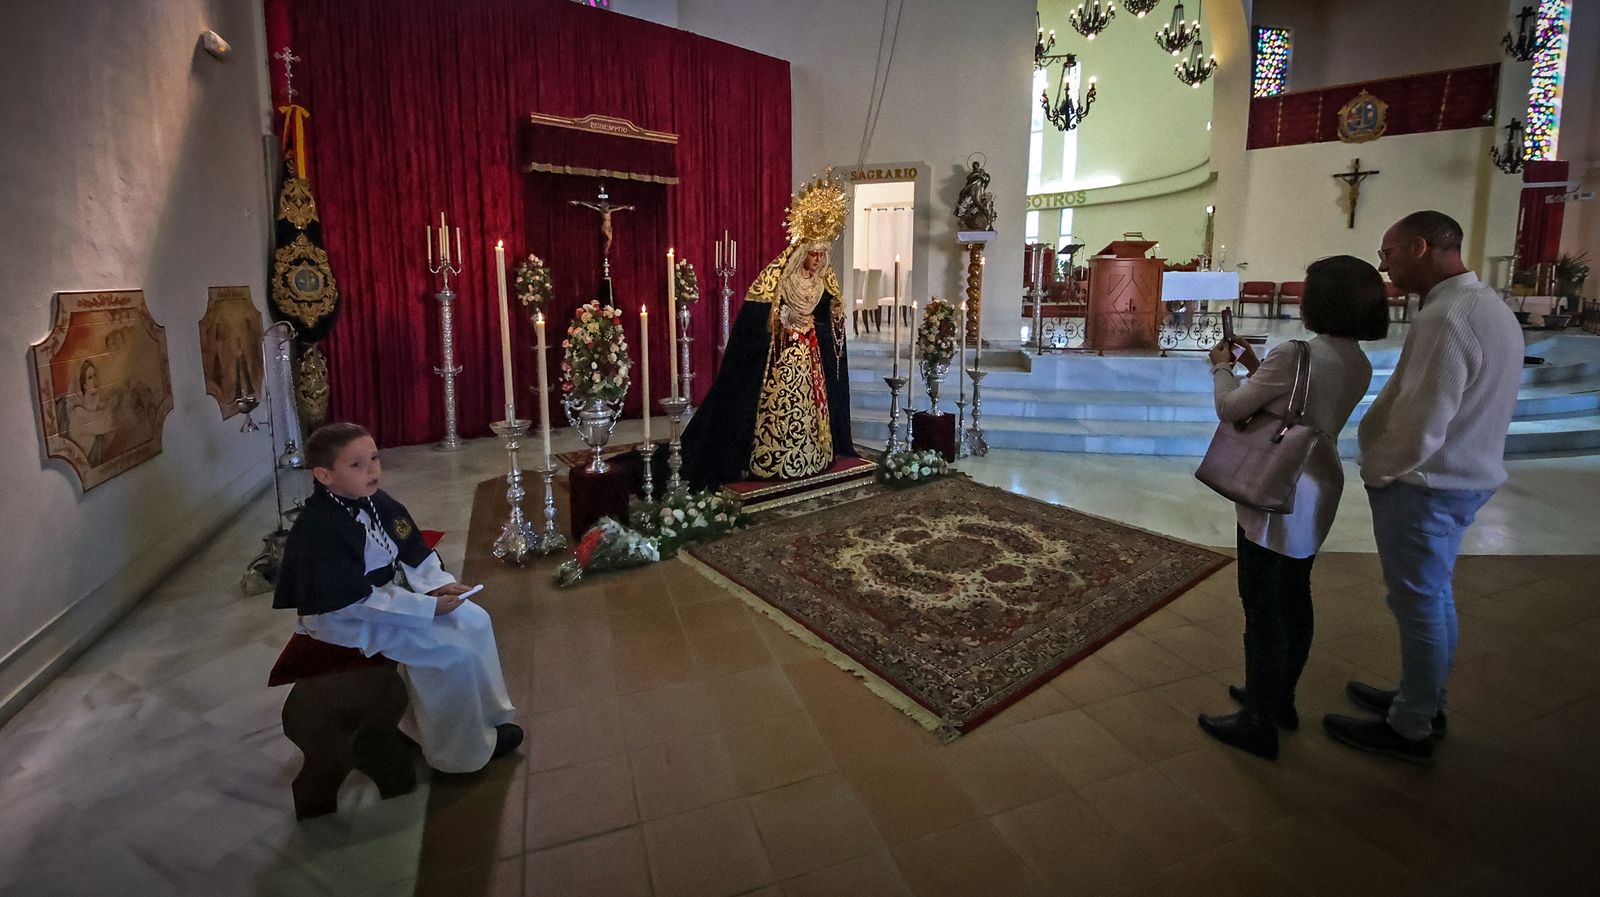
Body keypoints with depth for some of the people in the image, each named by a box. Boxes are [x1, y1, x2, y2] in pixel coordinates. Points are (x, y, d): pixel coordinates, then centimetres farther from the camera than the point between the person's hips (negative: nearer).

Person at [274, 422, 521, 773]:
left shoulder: (376, 501, -3)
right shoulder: (319, 531, -28)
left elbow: (414, 553, 8)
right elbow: (355, 600, -27)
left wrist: (439, 584, -10)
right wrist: (429, 607, -26)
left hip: (388, 592, 9)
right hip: (344, 618, -8)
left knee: (474, 621, 1)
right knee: (453, 652, -19)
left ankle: (485, 715, 16)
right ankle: (461, 750, 1)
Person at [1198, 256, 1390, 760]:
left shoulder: (1294, 354, -20)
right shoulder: (1359, 366, 6)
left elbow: (1231, 409, -15)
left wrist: (1222, 367, 2)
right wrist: (1256, 369, 15)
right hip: (1318, 496, 9)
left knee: (1263, 609, 0)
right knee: (1294, 600, 19)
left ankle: (1259, 724, 11)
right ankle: (1280, 698, 35)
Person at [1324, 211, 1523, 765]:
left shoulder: (1446, 316, -23)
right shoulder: (1488, 305, 10)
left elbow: (1420, 424, -27)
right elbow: (1468, 408, 14)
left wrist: (1378, 471, -10)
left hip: (1425, 487, -10)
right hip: (1464, 476, 10)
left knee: (1419, 605, 2)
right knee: (1433, 597, 21)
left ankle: (1410, 730, 16)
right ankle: (1425, 701, 37)